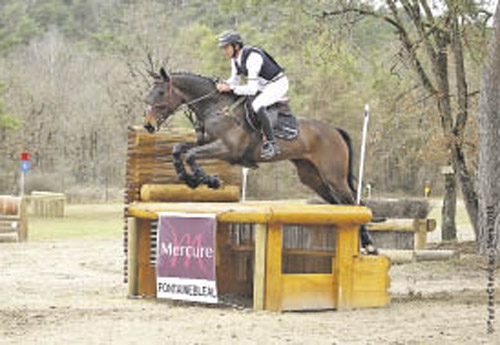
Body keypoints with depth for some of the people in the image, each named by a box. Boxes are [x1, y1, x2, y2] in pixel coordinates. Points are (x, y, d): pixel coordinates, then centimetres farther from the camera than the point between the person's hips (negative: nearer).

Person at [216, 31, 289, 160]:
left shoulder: (252, 57, -30)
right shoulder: (235, 58, -2)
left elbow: (252, 89, -33)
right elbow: (235, 80, 8)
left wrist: (230, 88, -31)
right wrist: (224, 84, -13)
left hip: (277, 84, -10)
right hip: (263, 86, 10)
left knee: (257, 105, -33)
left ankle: (271, 143, -28)